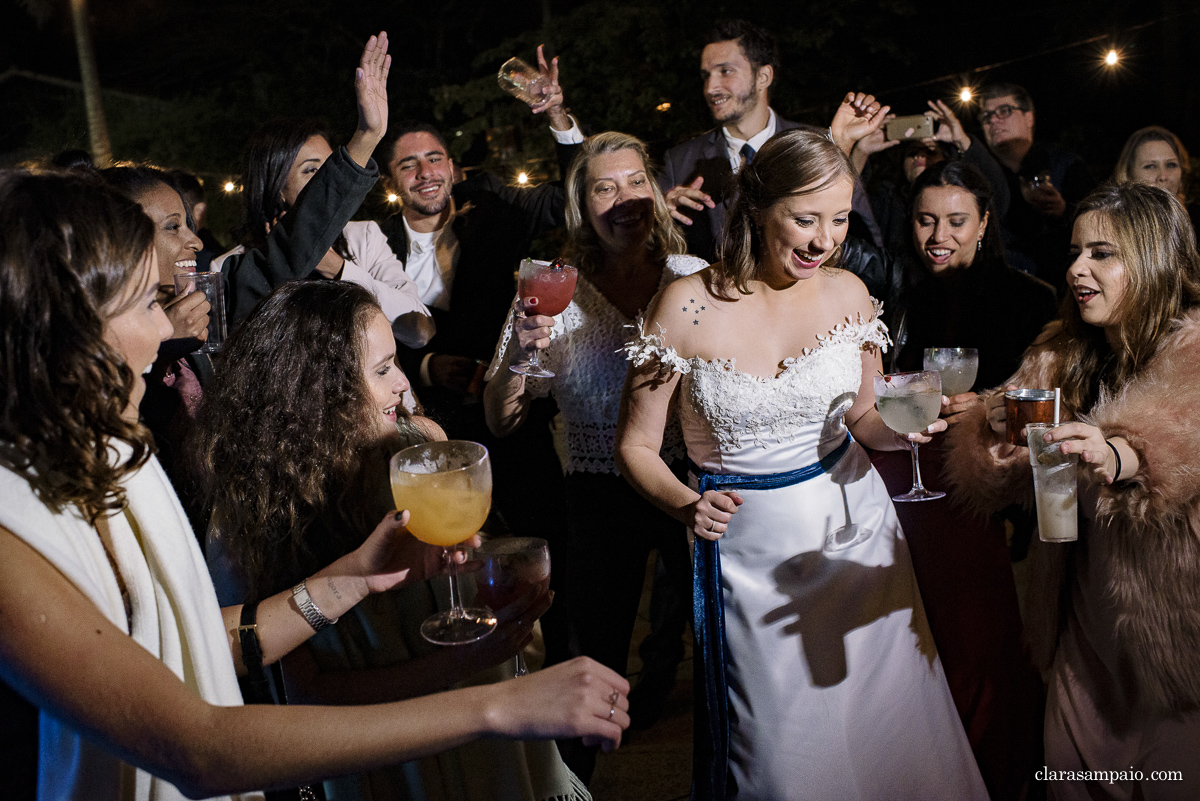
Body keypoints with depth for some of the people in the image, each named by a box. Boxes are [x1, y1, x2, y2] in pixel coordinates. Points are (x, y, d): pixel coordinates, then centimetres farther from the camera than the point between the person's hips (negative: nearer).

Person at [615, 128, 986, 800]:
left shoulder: (849, 293, -3)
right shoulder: (689, 306, -14)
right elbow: (636, 446, -7)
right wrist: (687, 507, -25)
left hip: (855, 523, 3)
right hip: (749, 541, -3)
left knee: (884, 729, 16)